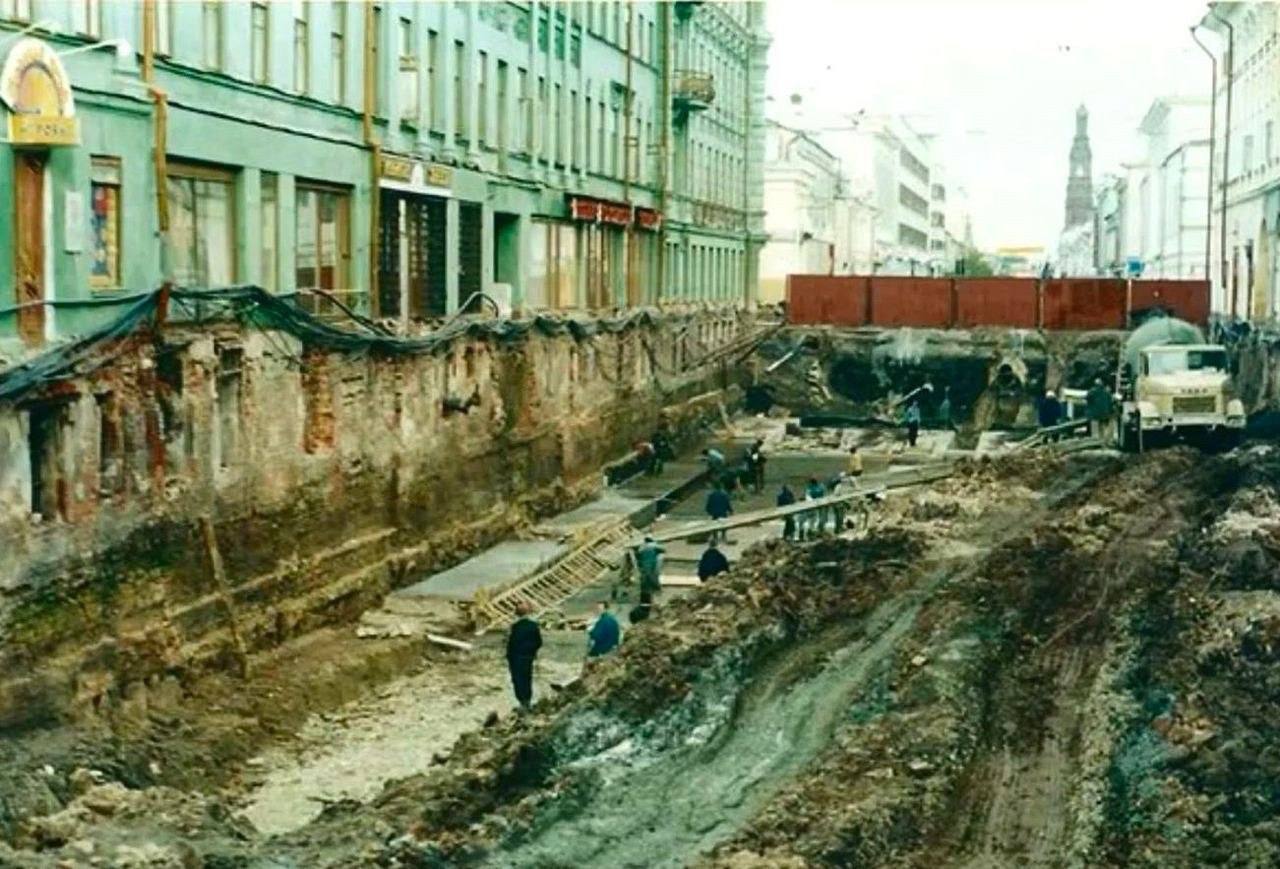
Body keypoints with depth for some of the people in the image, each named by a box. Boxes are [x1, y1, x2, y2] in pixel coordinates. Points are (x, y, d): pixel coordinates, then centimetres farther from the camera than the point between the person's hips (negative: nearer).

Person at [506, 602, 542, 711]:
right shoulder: (533, 625, -3)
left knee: (518, 679, 2)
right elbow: (539, 642, 2)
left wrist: (509, 658, -4)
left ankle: (523, 702, -1)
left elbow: (511, 643, -14)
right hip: (529, 656, 5)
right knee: (527, 678, 16)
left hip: (517, 657, -5)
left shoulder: (516, 626, -18)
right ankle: (528, 701, 21)